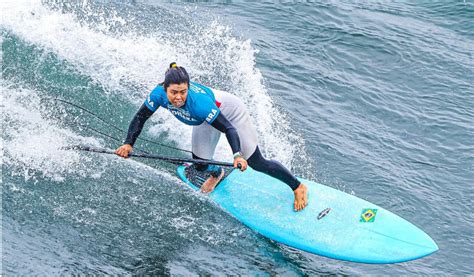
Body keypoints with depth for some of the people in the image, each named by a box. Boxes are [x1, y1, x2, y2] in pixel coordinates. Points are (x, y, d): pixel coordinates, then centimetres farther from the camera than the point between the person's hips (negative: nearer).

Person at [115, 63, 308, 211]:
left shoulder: (199, 103, -44)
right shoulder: (159, 94, -30)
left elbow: (229, 128, -41)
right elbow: (140, 117, -15)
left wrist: (237, 155, -55)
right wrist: (128, 144, -25)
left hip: (230, 111, -5)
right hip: (206, 117, 6)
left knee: (257, 163, -2)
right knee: (200, 165, 5)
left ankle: (298, 187, 18)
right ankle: (217, 174, 44)